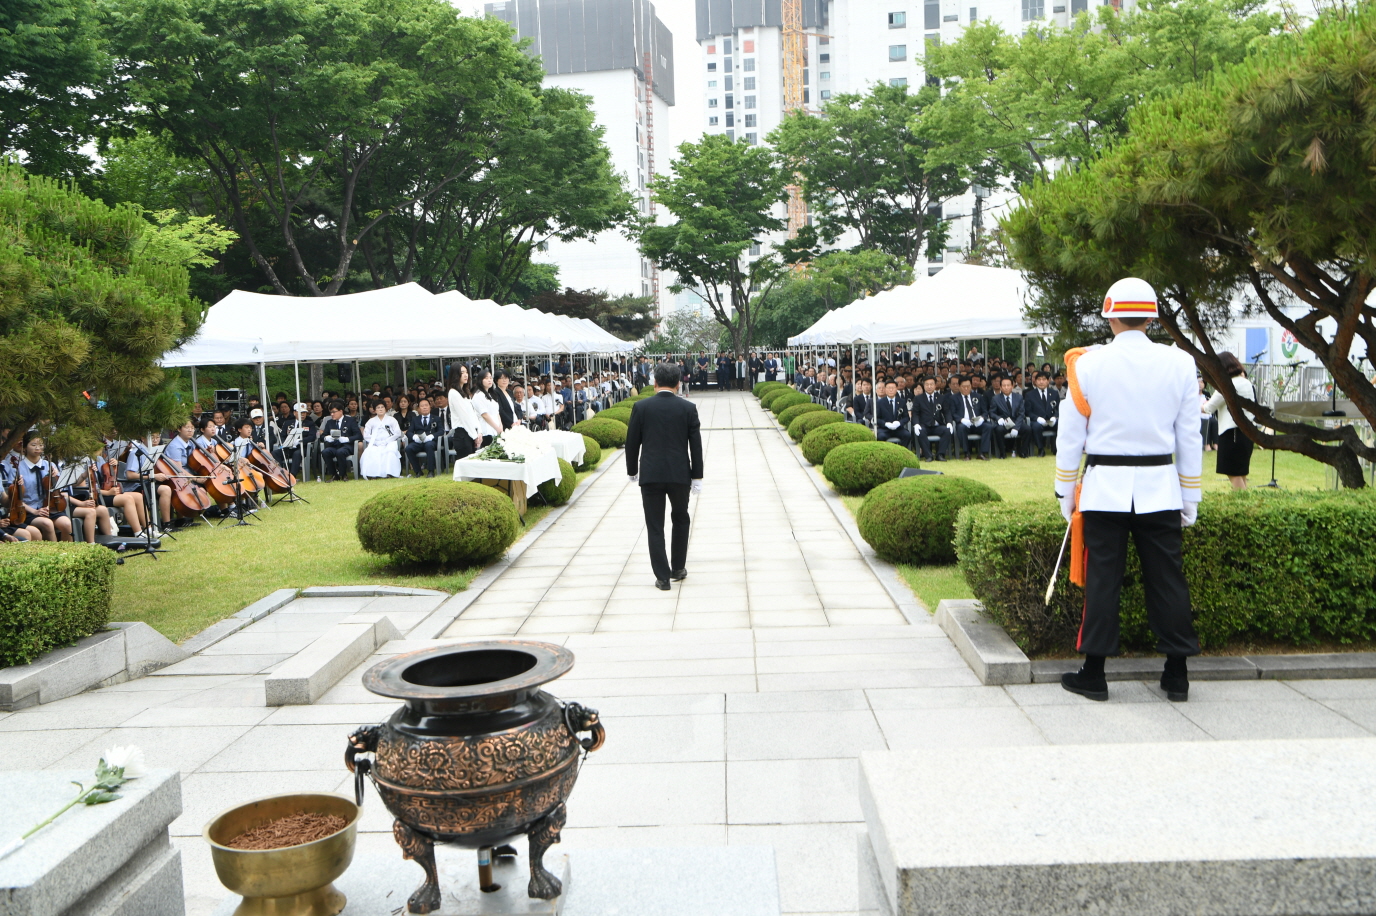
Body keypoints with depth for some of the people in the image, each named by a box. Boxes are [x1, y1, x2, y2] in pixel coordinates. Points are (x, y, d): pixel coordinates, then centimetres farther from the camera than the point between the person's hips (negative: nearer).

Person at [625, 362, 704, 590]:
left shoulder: (641, 407, -3)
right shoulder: (688, 408, -2)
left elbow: (632, 443, 2)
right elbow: (696, 444, -1)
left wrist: (632, 471, 15)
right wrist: (697, 476, 5)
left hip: (650, 475, -1)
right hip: (680, 474, 1)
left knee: (655, 526, 4)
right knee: (680, 520, 22)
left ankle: (663, 577, 4)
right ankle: (678, 568, 28)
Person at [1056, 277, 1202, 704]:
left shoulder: (1088, 364, -4)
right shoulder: (1179, 363, 2)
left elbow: (1070, 435, -1)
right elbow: (1189, 438, 6)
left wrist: (1066, 491, 9)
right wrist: (1190, 498, 13)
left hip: (1105, 485, -2)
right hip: (1160, 486, 2)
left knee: (1102, 579, 3)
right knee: (1167, 579, 8)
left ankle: (1094, 673, 10)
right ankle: (1177, 675, 15)